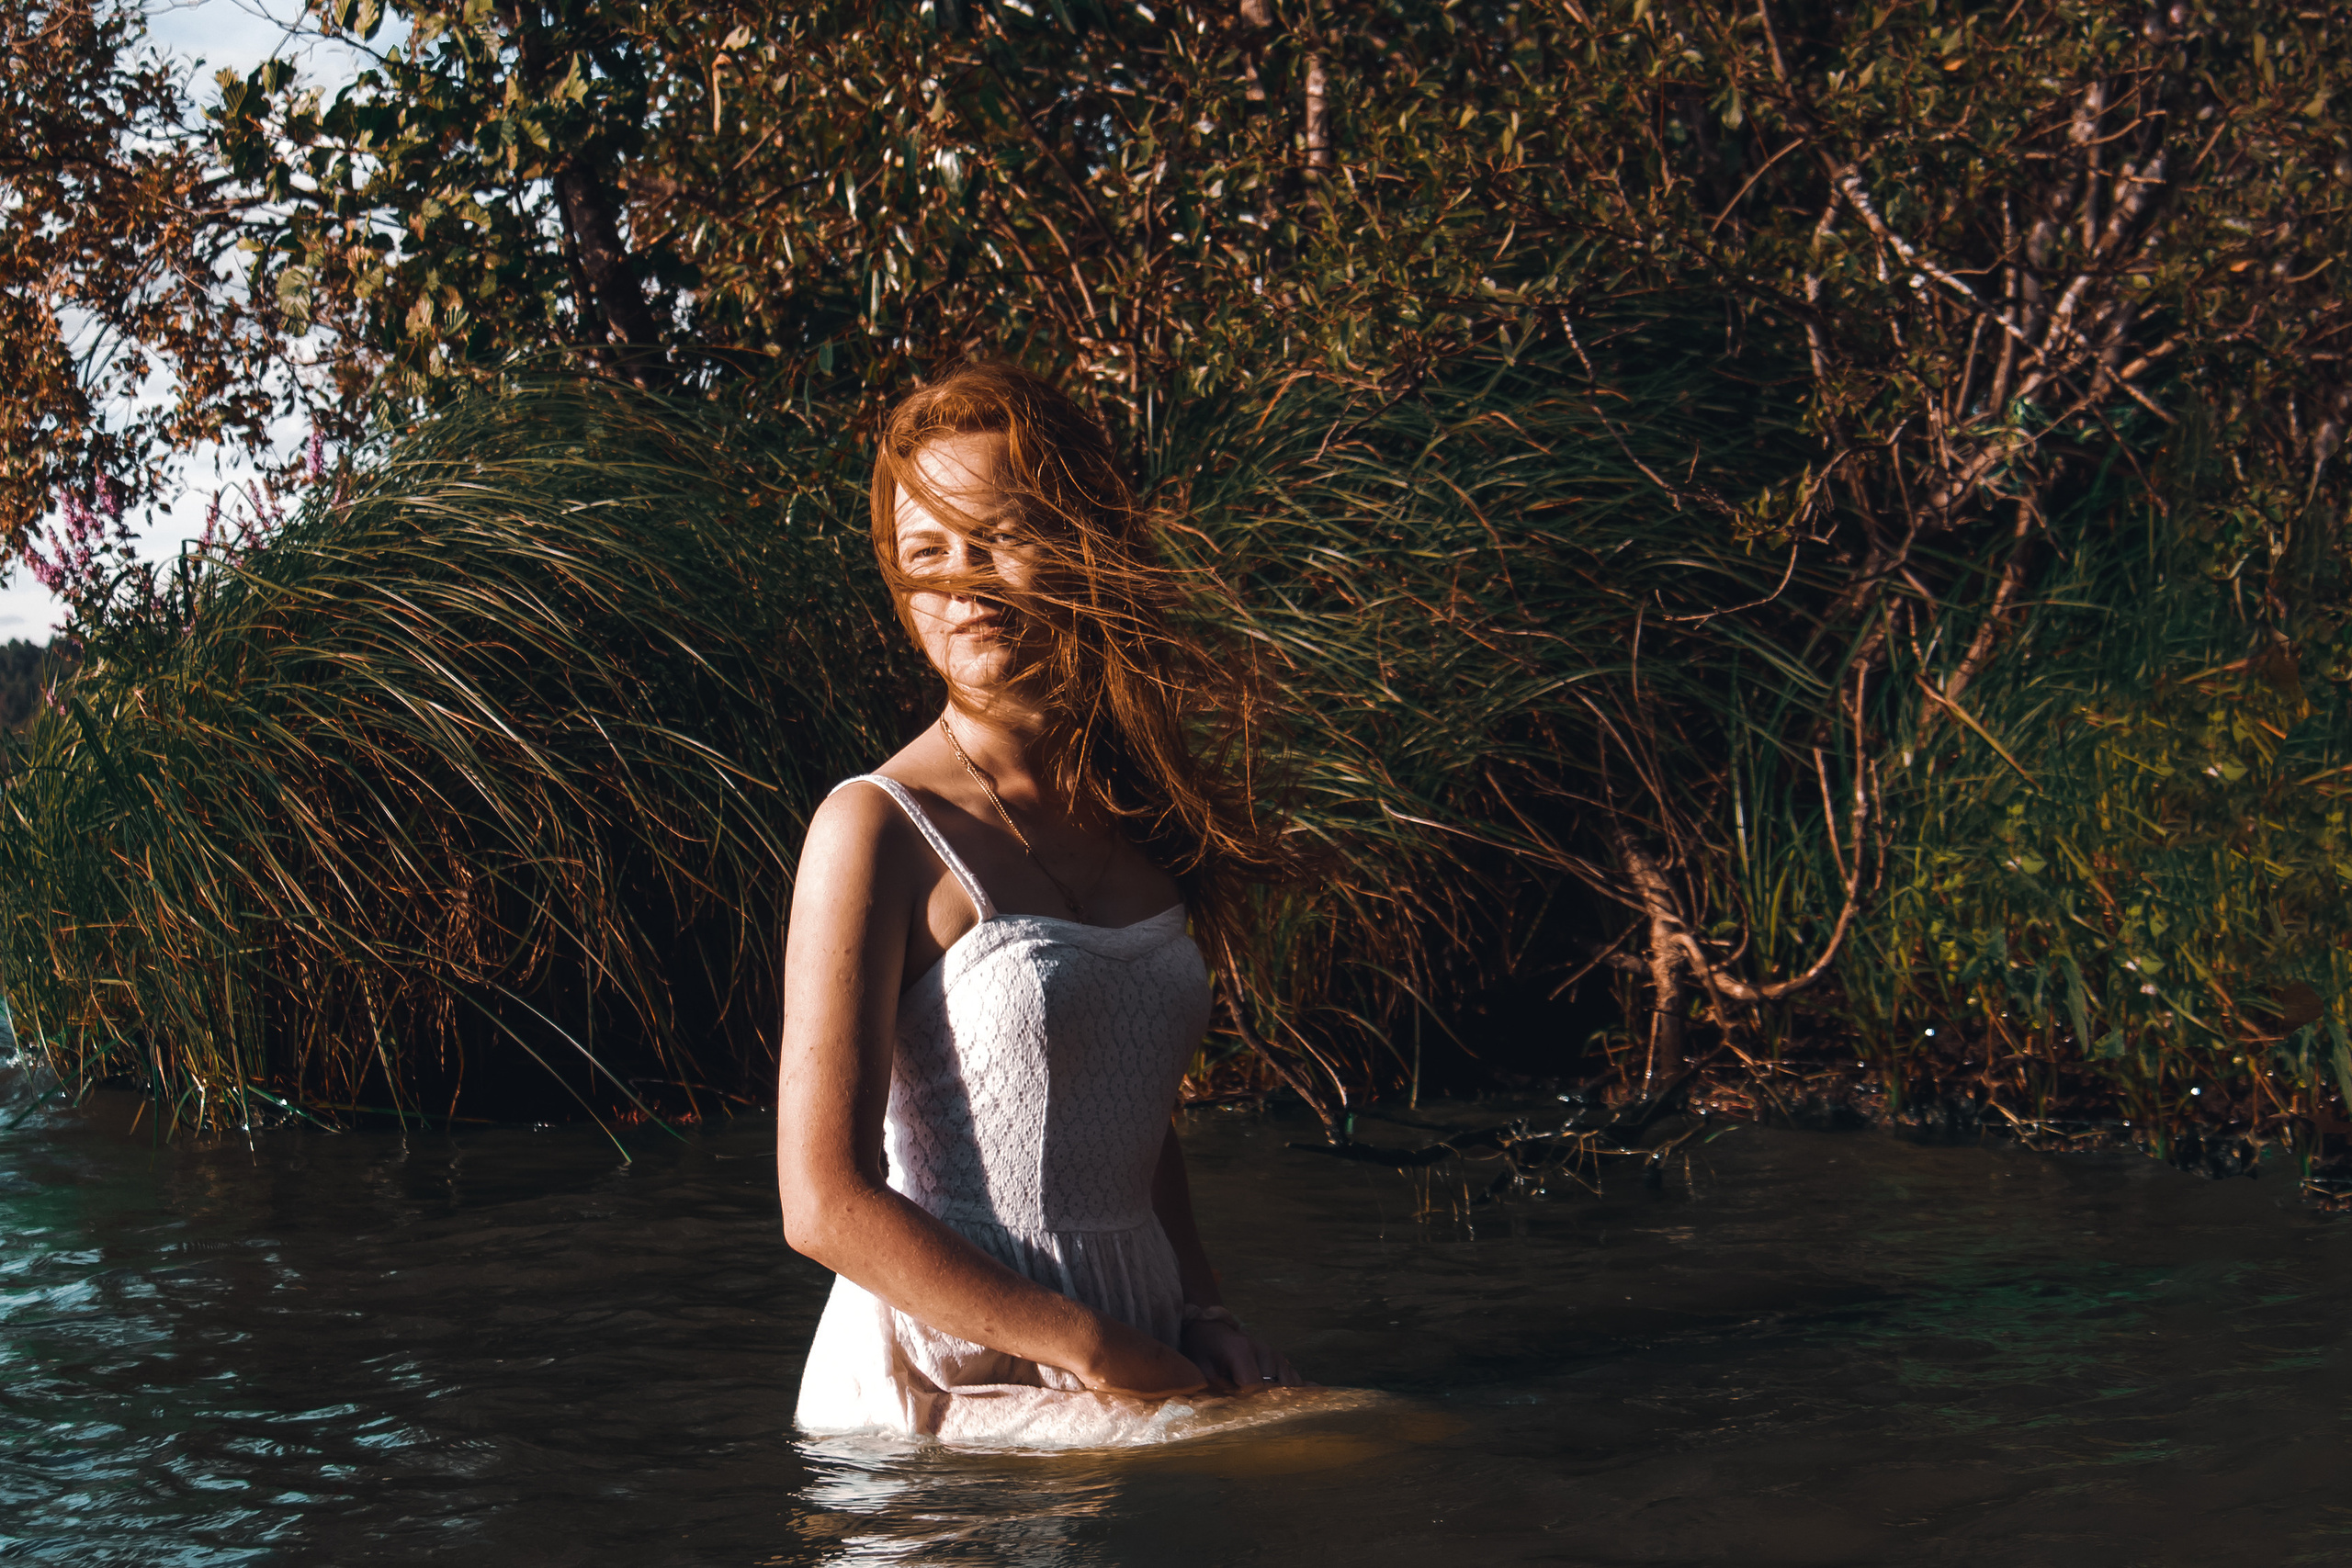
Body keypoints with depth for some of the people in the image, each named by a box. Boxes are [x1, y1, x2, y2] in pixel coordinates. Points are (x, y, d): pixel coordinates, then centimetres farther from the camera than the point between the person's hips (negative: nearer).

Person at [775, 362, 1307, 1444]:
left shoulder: (1123, 815, 14)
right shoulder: (878, 829, -7)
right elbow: (826, 1203, -13)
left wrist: (1202, 1317, 6)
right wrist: (1107, 1362, -16)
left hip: (1138, 1368, 7)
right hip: (943, 1390, -7)